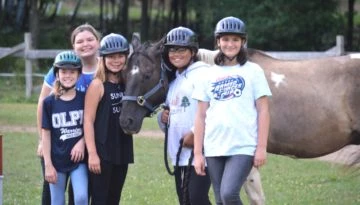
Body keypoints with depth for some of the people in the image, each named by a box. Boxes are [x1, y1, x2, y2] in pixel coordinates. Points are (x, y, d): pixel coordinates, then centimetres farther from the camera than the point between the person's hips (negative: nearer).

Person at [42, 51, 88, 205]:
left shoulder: (84, 99, -2)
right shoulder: (49, 102, -4)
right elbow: (46, 134, -2)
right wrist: (48, 165, -5)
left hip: (79, 159, 0)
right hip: (57, 160, 0)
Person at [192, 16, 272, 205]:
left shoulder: (253, 71, 2)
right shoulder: (210, 75, 10)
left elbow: (263, 111, 0)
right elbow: (201, 116, 9)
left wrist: (261, 148, -7)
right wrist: (197, 153, 3)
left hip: (243, 147, -4)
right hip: (214, 149, 4)